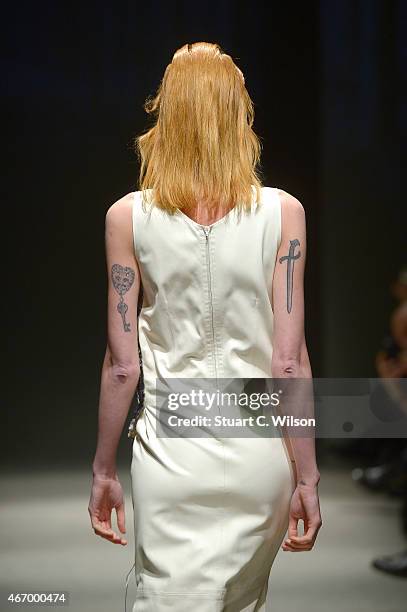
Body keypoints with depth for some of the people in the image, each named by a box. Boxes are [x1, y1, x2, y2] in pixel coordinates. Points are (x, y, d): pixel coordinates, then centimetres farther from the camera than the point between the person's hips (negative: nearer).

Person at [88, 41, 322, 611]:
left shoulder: (128, 216, -3)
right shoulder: (282, 212, -4)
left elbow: (122, 362, -3)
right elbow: (290, 361, -7)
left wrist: (103, 469, 8)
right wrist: (307, 477, 1)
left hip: (171, 452, -1)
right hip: (259, 453, 1)